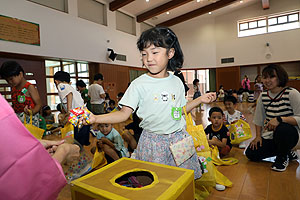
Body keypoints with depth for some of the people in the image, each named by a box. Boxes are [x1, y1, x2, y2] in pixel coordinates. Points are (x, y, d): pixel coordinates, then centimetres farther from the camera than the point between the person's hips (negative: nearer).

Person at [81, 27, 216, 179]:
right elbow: (124, 113, -12)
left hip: (178, 140, 3)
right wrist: (95, 118, -24)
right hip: (152, 143, -3)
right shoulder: (139, 84, -11)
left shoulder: (177, 82, 1)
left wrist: (200, 100, 6)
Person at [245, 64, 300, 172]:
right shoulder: (263, 95, 2)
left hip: (290, 135, -5)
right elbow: (259, 118, 9)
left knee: (282, 129, -40)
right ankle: (286, 151, 17)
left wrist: (279, 119, -33)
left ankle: (283, 157, -5)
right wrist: (258, 136, 2)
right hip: (269, 137, 6)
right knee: (251, 154, -7)